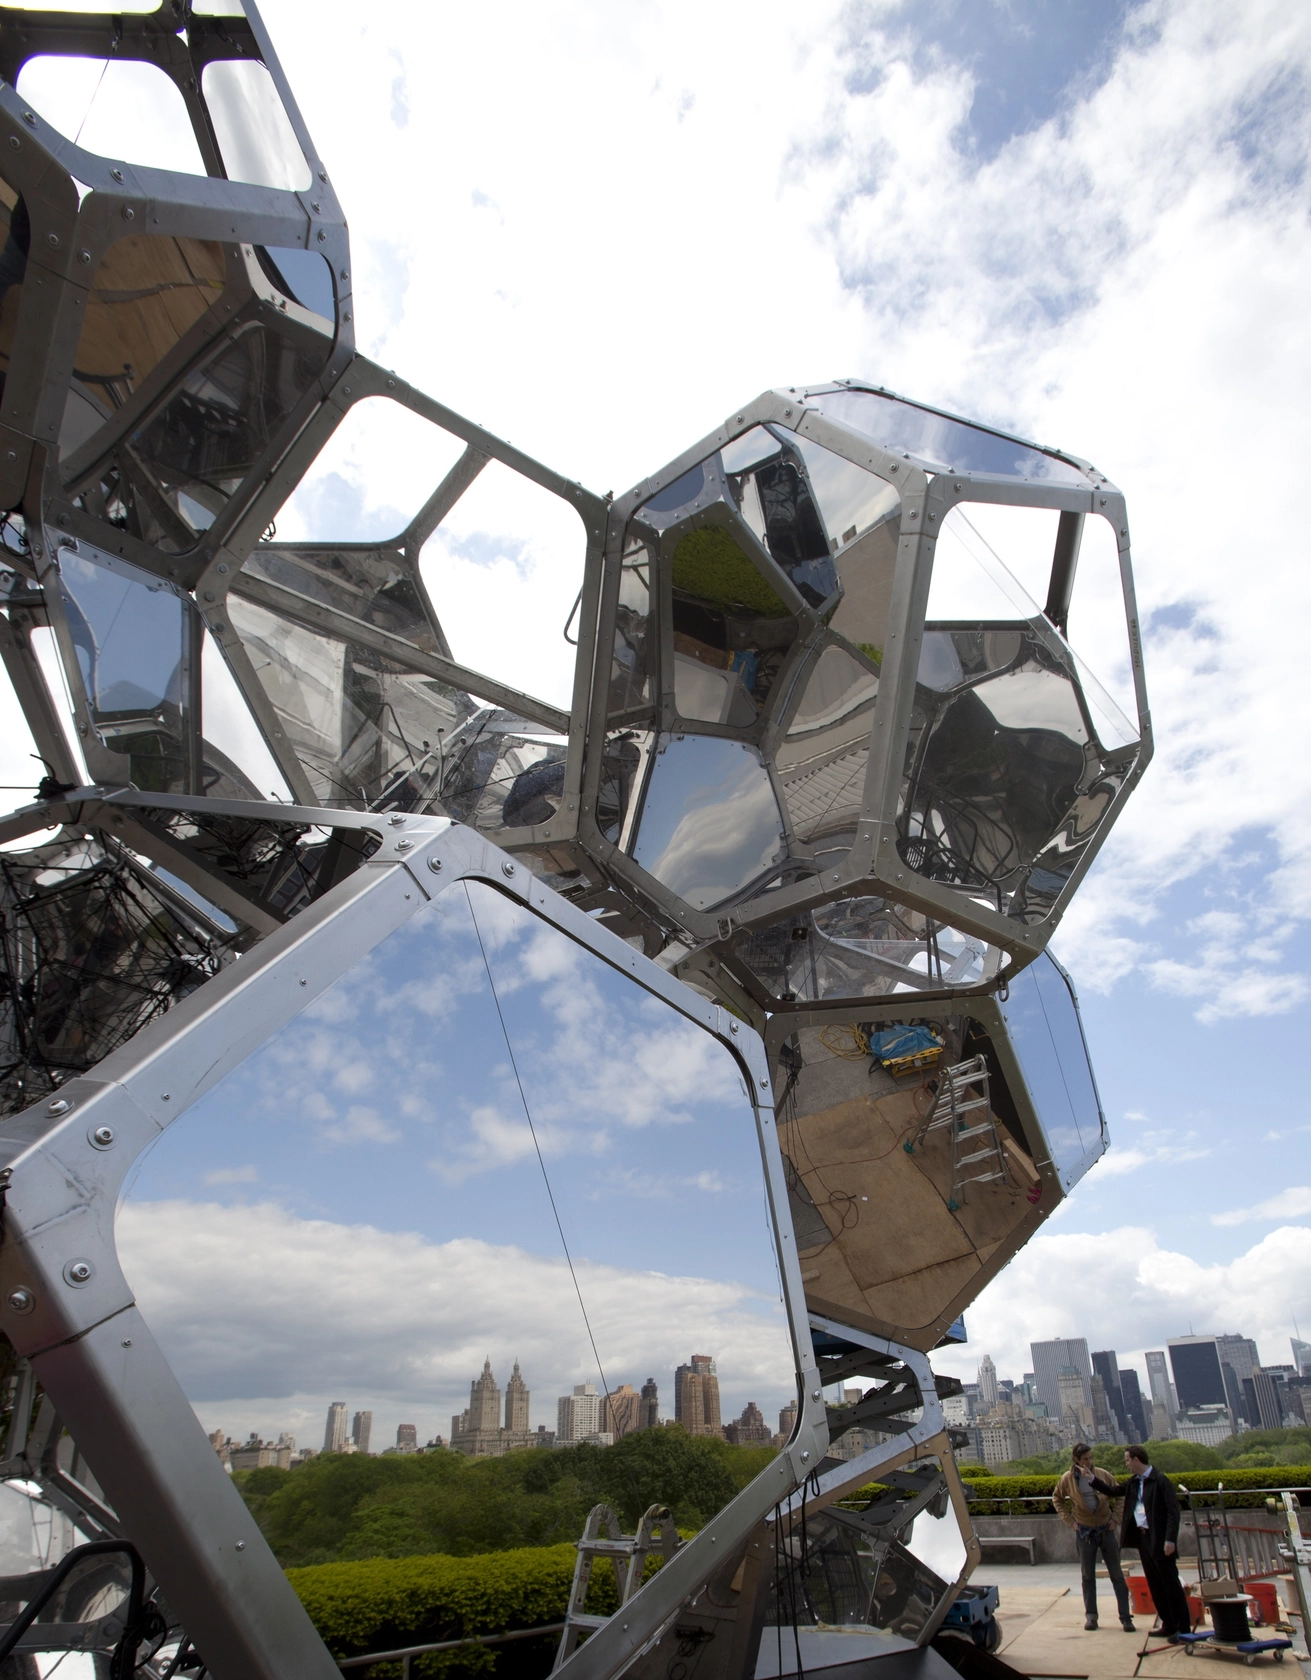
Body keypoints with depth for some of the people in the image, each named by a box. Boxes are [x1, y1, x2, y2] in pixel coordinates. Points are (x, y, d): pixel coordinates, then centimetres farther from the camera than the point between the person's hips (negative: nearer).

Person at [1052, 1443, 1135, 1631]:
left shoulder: (1102, 1475, -9)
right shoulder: (1068, 1479, -8)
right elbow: (1057, 1499, 6)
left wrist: (1115, 1517, -2)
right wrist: (1069, 1520, -1)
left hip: (1106, 1530, 0)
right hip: (1084, 1532, 0)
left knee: (1117, 1575, 3)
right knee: (1088, 1576, 8)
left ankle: (1125, 1617, 10)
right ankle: (1091, 1616, 18)